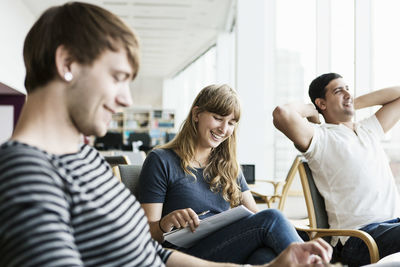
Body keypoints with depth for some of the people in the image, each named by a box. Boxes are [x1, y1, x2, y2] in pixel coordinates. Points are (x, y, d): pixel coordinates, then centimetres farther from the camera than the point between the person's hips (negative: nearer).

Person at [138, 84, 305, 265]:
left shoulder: (228, 167, 23)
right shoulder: (160, 161, 4)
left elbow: (254, 214, 17)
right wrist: (164, 224, -24)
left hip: (230, 253, 5)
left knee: (266, 255, -35)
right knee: (271, 219, -26)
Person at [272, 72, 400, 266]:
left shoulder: (369, 130, 25)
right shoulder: (320, 137, 1)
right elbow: (282, 114, -18)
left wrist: (356, 103, 25)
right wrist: (309, 110, 4)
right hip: (361, 234, -7)